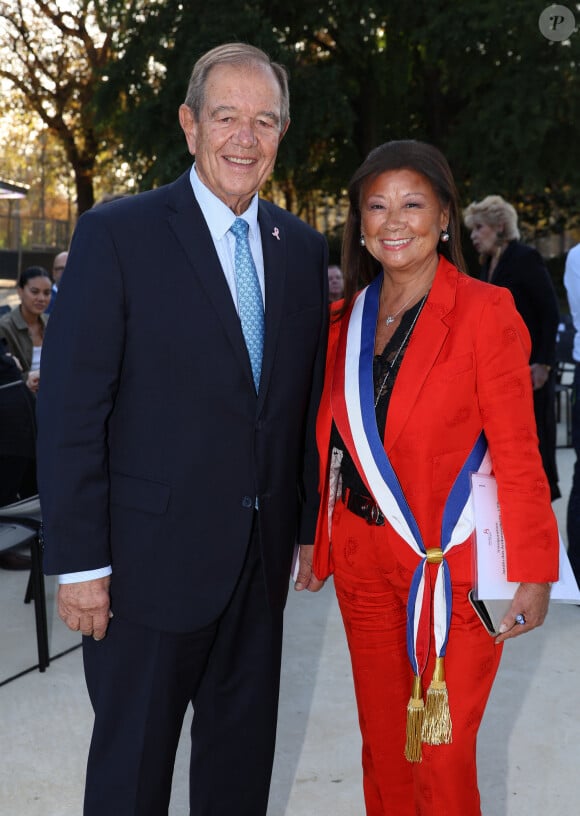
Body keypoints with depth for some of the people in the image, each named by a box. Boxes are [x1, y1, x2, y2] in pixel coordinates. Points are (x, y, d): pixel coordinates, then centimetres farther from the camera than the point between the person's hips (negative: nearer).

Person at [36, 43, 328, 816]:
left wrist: (310, 526, 10)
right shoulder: (118, 233, -10)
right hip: (152, 558, -4)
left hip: (262, 557, 5)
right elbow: (70, 410, -12)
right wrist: (79, 562, -13)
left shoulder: (303, 248, 6)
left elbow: (309, 398, 11)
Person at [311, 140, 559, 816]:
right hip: (365, 559, 5)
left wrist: (531, 572, -13)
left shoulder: (485, 311, -9)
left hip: (451, 564, -5)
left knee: (442, 758, 2)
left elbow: (517, 452, -10)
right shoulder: (345, 320, 7)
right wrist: (324, 543, 6)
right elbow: (332, 442, 11)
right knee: (382, 745, 15)